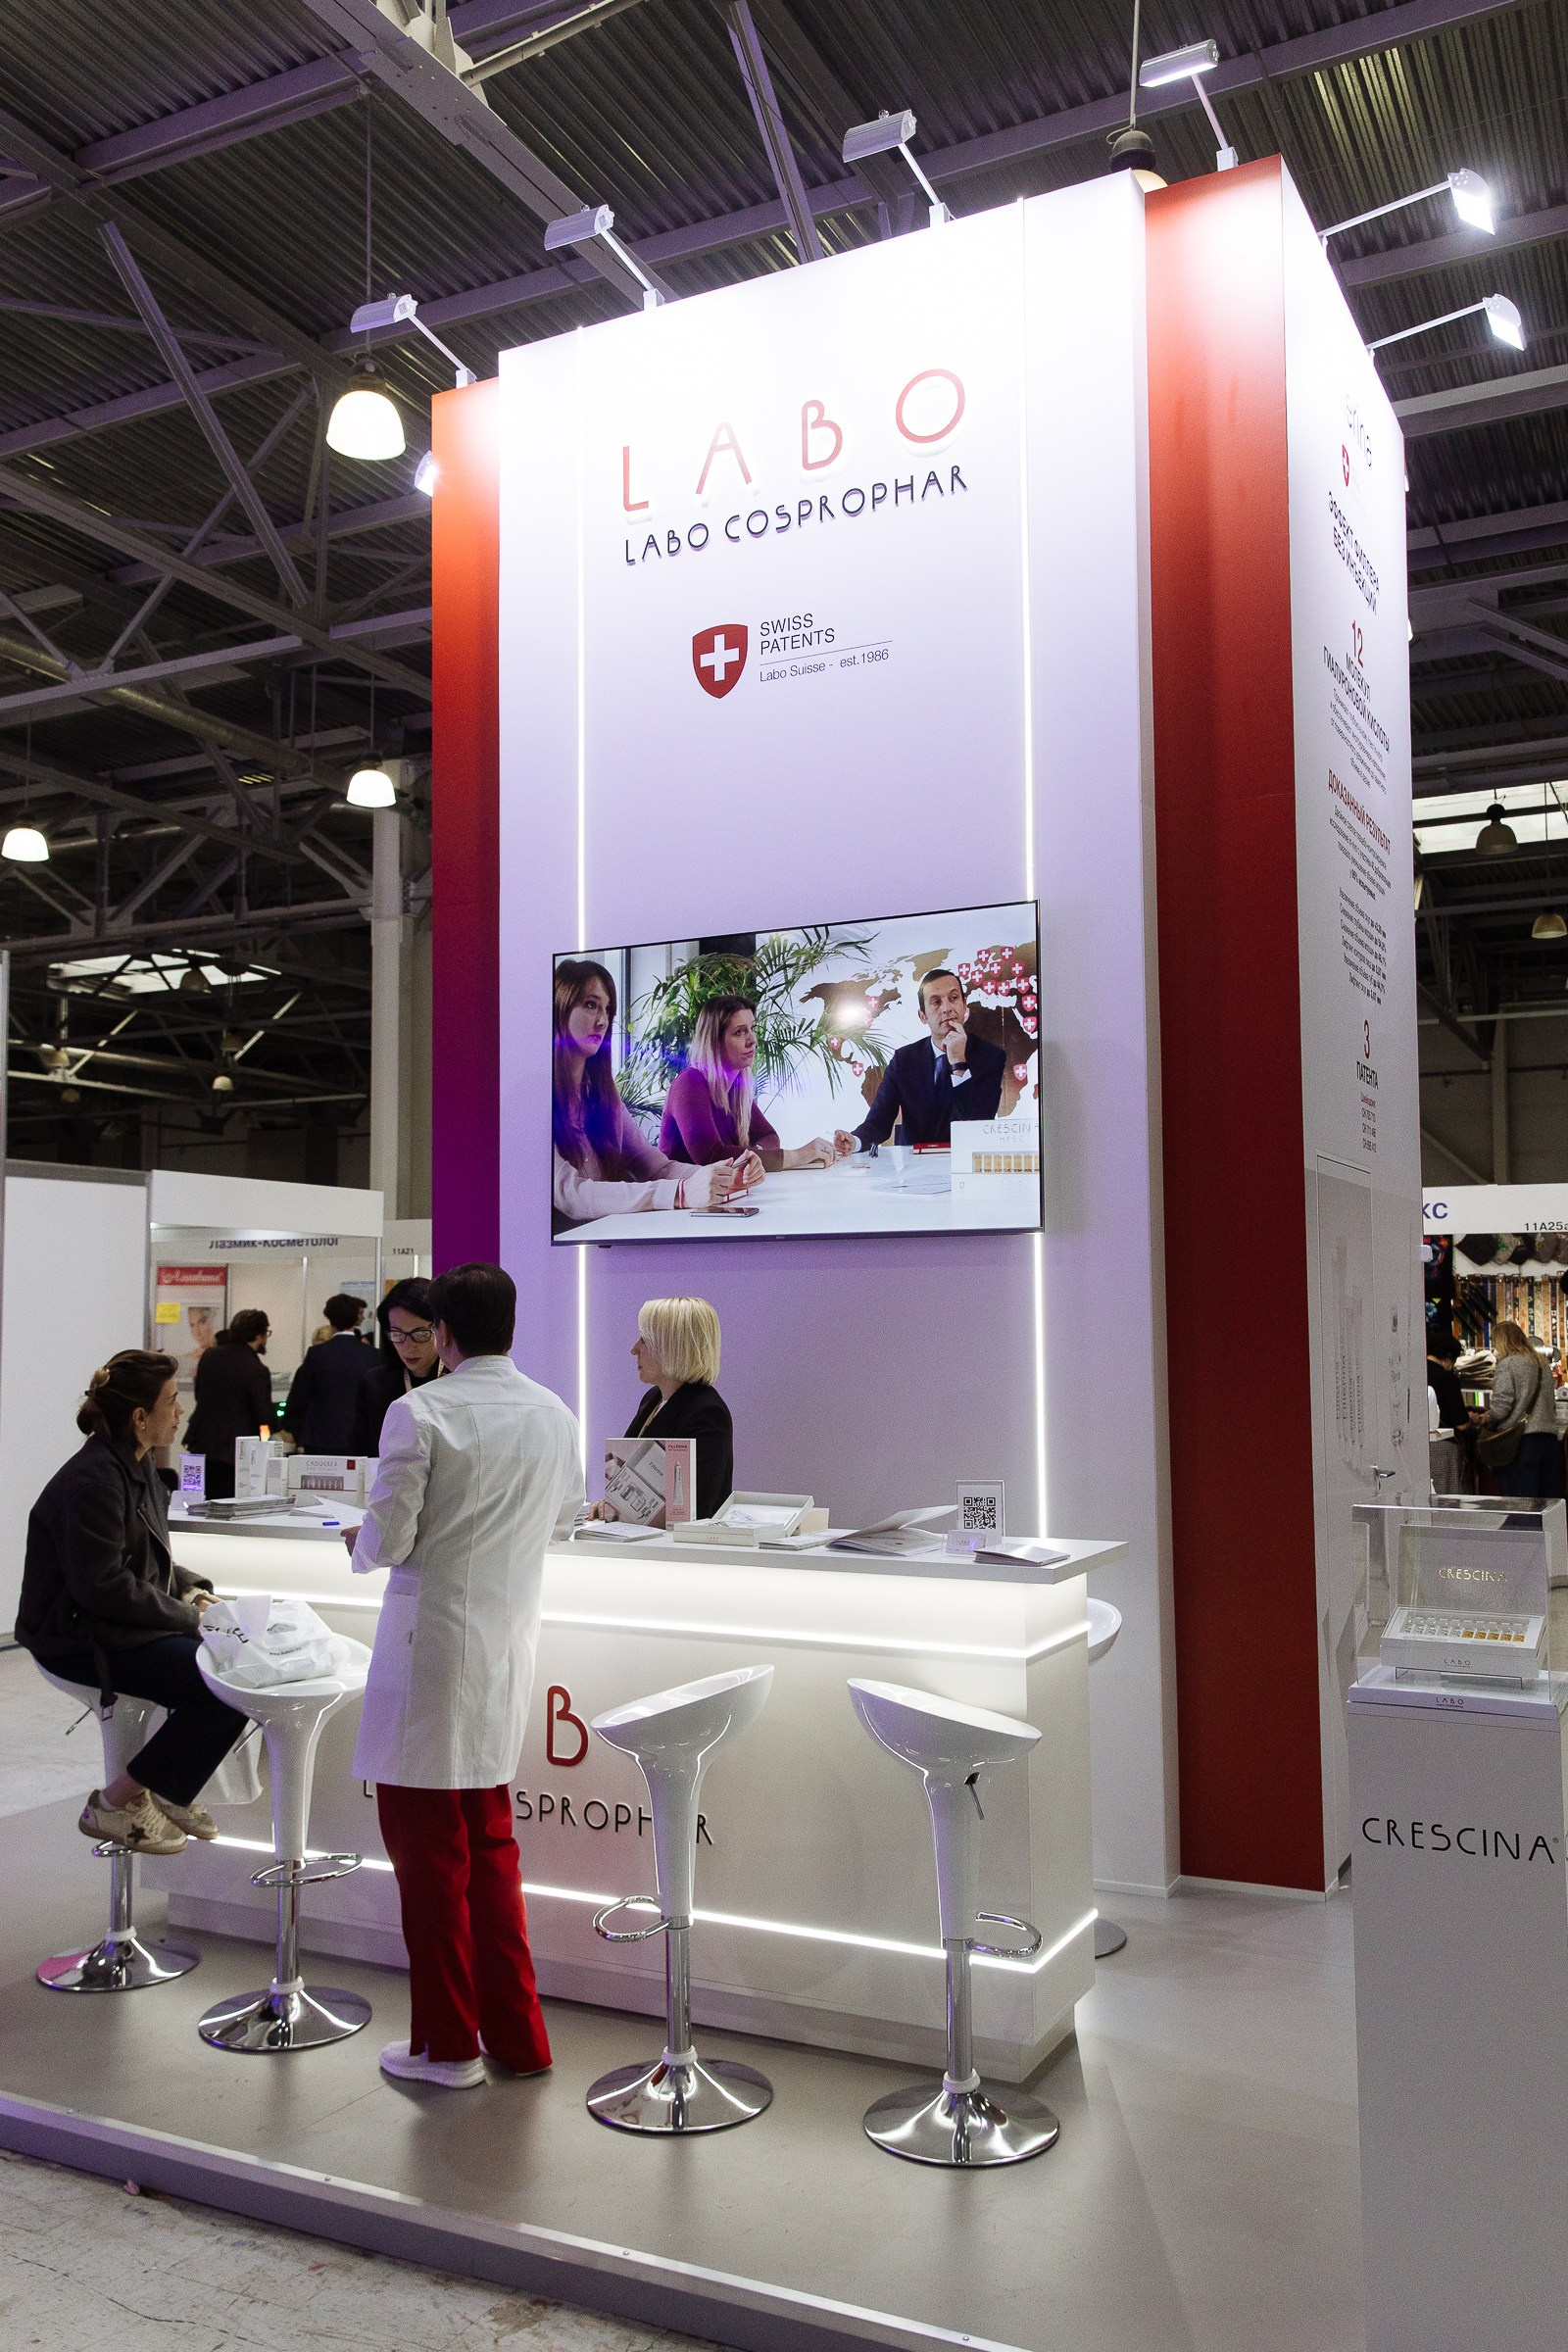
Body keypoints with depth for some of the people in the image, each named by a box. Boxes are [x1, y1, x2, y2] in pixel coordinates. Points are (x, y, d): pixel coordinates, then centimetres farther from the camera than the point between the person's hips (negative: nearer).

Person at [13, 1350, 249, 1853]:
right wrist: (188, 1615, -17)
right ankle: (115, 1805, -6)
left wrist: (192, 1589, 3)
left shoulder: (134, 1464, 11)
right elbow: (103, 1585, -24)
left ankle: (170, 1792, 11)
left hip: (124, 1624, 10)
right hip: (81, 1638, -10)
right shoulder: (93, 1480, -20)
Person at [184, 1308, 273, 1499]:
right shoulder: (257, 1371, -17)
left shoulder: (209, 1356, 2)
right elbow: (265, 1419, -13)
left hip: (201, 1444, 6)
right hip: (233, 1450, -6)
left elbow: (198, 1394, 14)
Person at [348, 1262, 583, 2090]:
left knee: (428, 1850, 7)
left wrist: (360, 1542, 8)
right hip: (510, 1648, 6)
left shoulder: (419, 1413, -15)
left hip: (432, 1648, -6)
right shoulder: (557, 1417, 4)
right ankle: (516, 2034, 27)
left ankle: (447, 2045, 18)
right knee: (490, 1843, 19)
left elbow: (389, 1540, -15)